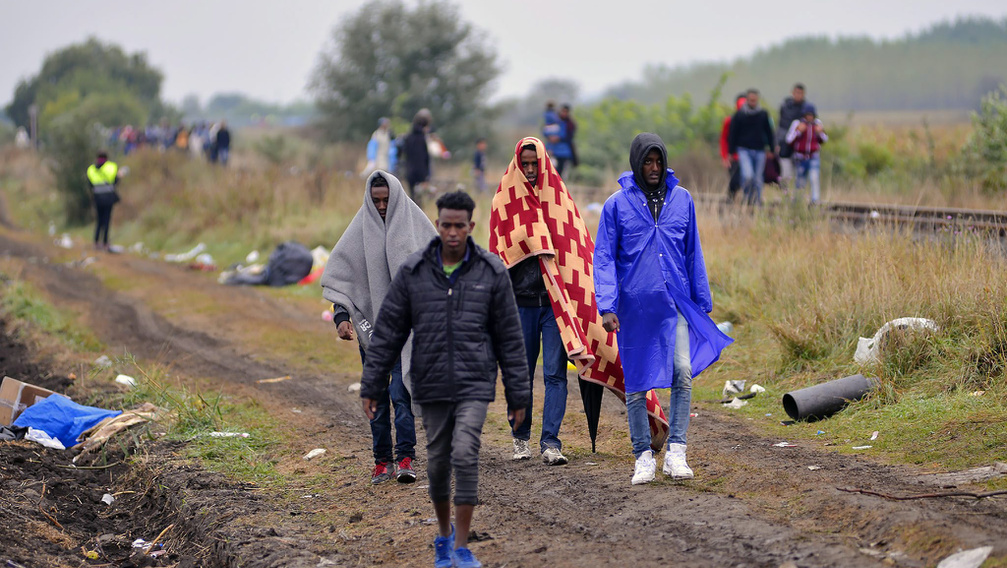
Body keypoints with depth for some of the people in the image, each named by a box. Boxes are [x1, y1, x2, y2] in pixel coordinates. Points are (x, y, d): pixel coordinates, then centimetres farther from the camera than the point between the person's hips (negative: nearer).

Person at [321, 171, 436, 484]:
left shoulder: (415, 223, 0)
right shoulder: (360, 228, 4)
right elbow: (339, 274, 4)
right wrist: (341, 315, -8)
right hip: (371, 324, 3)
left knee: (400, 393, -13)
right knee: (377, 397, 6)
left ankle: (405, 458, -12)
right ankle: (382, 461, 13)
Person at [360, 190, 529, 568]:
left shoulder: (491, 273, -3)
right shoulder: (413, 272, -1)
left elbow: (510, 338, 1)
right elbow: (387, 332, 3)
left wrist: (518, 395, 2)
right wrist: (371, 387, 2)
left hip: (475, 385, -2)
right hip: (432, 385, 2)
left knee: (465, 455, -16)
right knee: (438, 462, 9)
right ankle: (444, 536, 33)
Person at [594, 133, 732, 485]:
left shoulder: (681, 199, 8)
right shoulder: (617, 204, 0)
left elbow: (692, 254, 14)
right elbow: (604, 258, -1)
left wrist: (702, 301, 12)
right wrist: (606, 305, -11)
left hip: (676, 304, 1)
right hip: (635, 308, -1)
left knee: (683, 372, -13)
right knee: (636, 385, 4)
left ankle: (676, 452, -7)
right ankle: (644, 457, 14)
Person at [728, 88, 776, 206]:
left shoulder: (763, 114, 6)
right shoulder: (739, 115, -1)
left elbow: (769, 132, 15)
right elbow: (733, 134, 3)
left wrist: (771, 149, 13)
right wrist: (731, 152, 1)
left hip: (759, 150, 2)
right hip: (744, 150, -2)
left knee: (757, 178, 3)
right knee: (747, 175, -18)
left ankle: (757, 201, 16)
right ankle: (747, 195, 6)